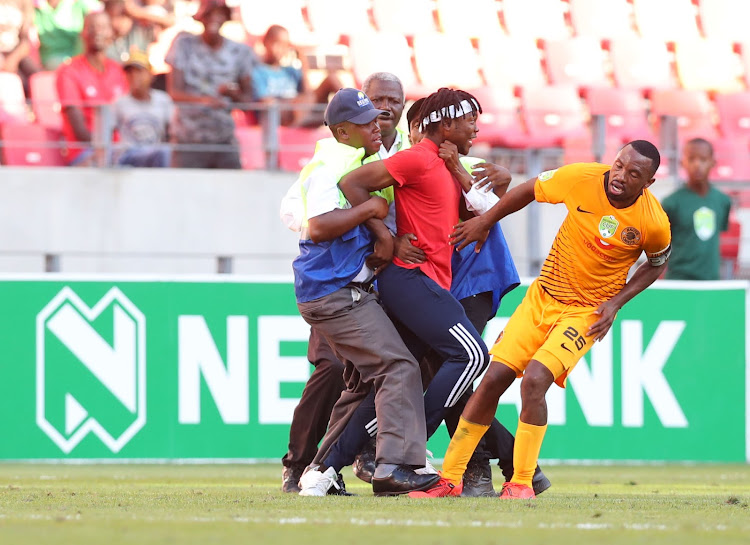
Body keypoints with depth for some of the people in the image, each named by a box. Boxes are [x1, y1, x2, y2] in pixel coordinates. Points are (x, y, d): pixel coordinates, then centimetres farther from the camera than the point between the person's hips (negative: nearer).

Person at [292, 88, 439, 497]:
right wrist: (368, 209, -20)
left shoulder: (360, 162, 17)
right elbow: (318, 226, -25)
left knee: (365, 378, 17)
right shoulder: (330, 166, -13)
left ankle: (321, 471, 19)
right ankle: (396, 465, -26)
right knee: (398, 367, -17)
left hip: (351, 289, 11)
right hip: (334, 291, -11)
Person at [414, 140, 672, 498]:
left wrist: (616, 303, -5)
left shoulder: (654, 223, -16)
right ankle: (450, 479, 6)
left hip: (588, 312, -3)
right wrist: (484, 222, 10)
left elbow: (657, 264, 5)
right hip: (543, 295, 3)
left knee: (535, 380, -23)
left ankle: (521, 484, -10)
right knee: (494, 378, -4)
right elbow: (530, 190, 6)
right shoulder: (581, 179, -14)